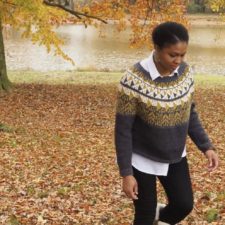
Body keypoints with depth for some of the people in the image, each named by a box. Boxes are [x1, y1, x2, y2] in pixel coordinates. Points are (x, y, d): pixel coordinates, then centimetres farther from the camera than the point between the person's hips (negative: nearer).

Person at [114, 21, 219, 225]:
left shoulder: (186, 73, -8)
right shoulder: (134, 79, -25)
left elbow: (190, 114, 6)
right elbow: (123, 130, -19)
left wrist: (206, 146, -4)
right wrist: (126, 173, -18)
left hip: (175, 157, 5)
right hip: (142, 159, -5)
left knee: (184, 204, 10)